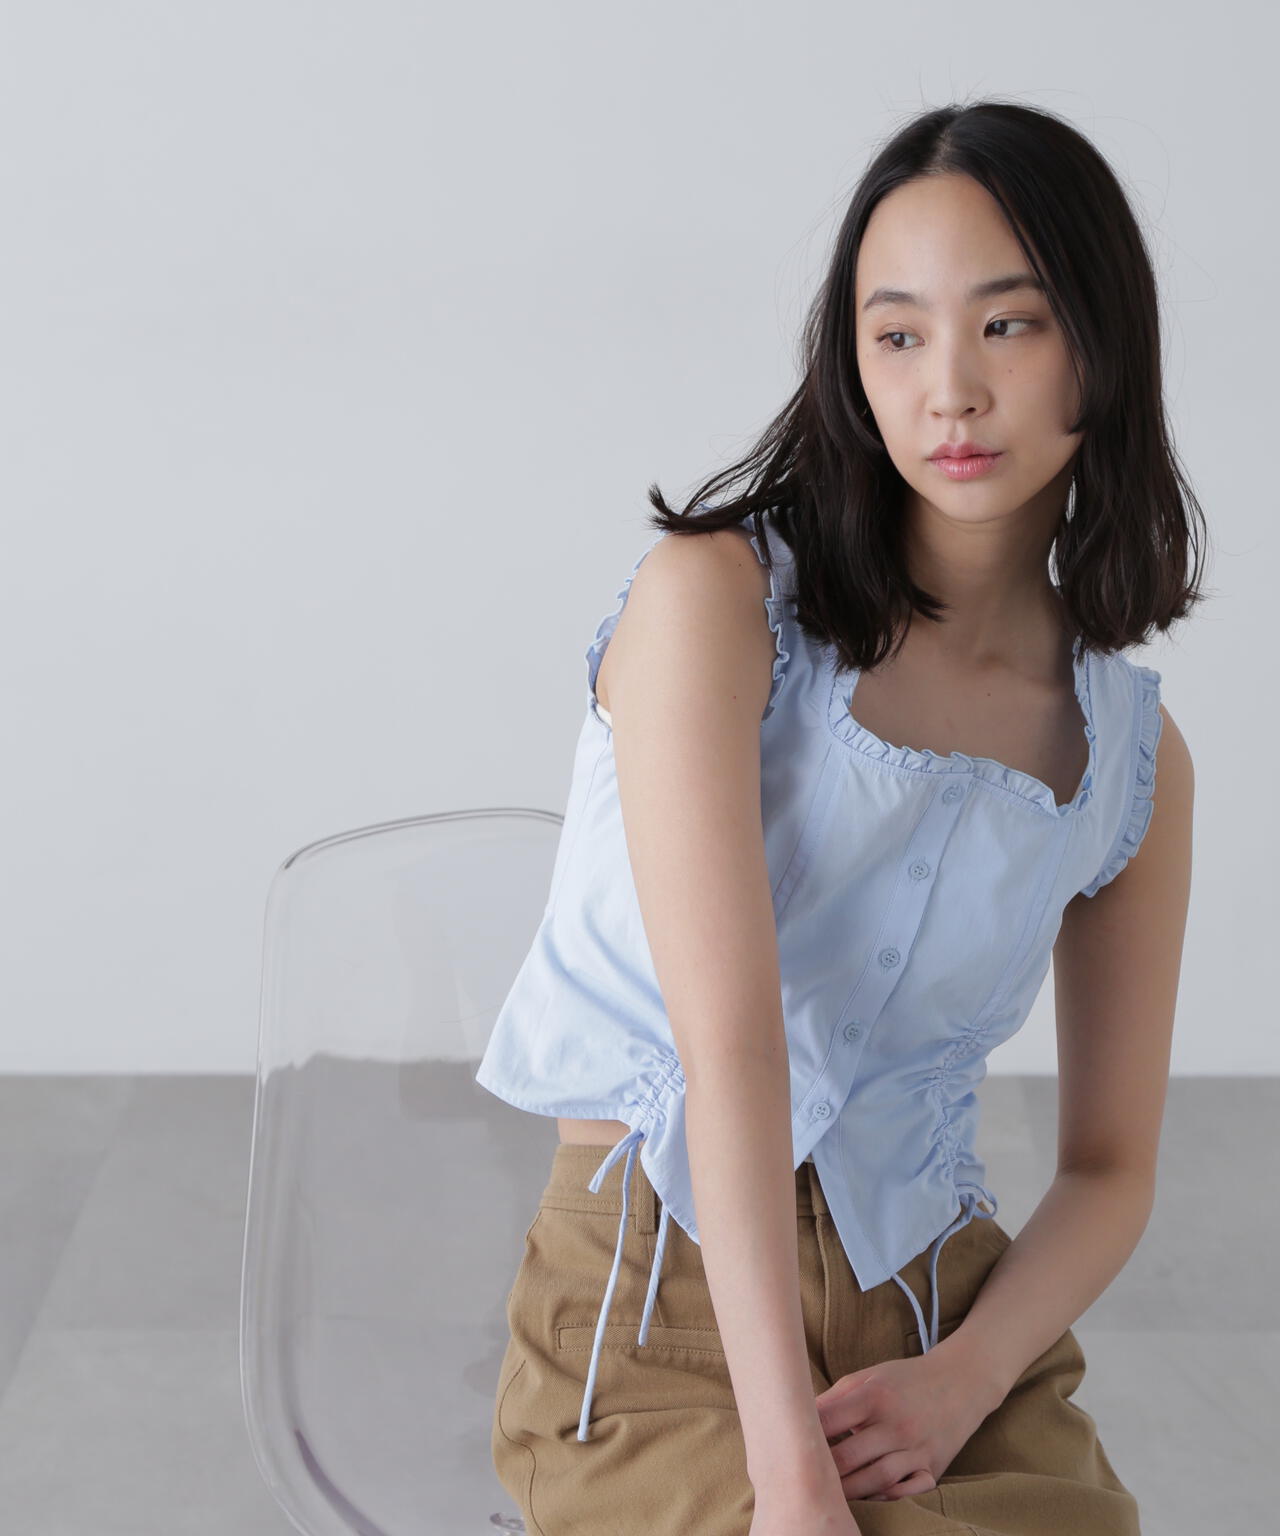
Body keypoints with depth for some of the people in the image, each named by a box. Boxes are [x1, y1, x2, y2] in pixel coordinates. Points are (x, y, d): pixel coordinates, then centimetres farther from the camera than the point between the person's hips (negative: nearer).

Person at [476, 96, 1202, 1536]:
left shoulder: (1133, 755, 5)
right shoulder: (715, 597, -9)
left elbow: (1109, 1166, 9)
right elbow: (732, 1045, -19)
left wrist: (962, 1380, -11)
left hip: (933, 1300, 4)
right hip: (665, 1302, -4)